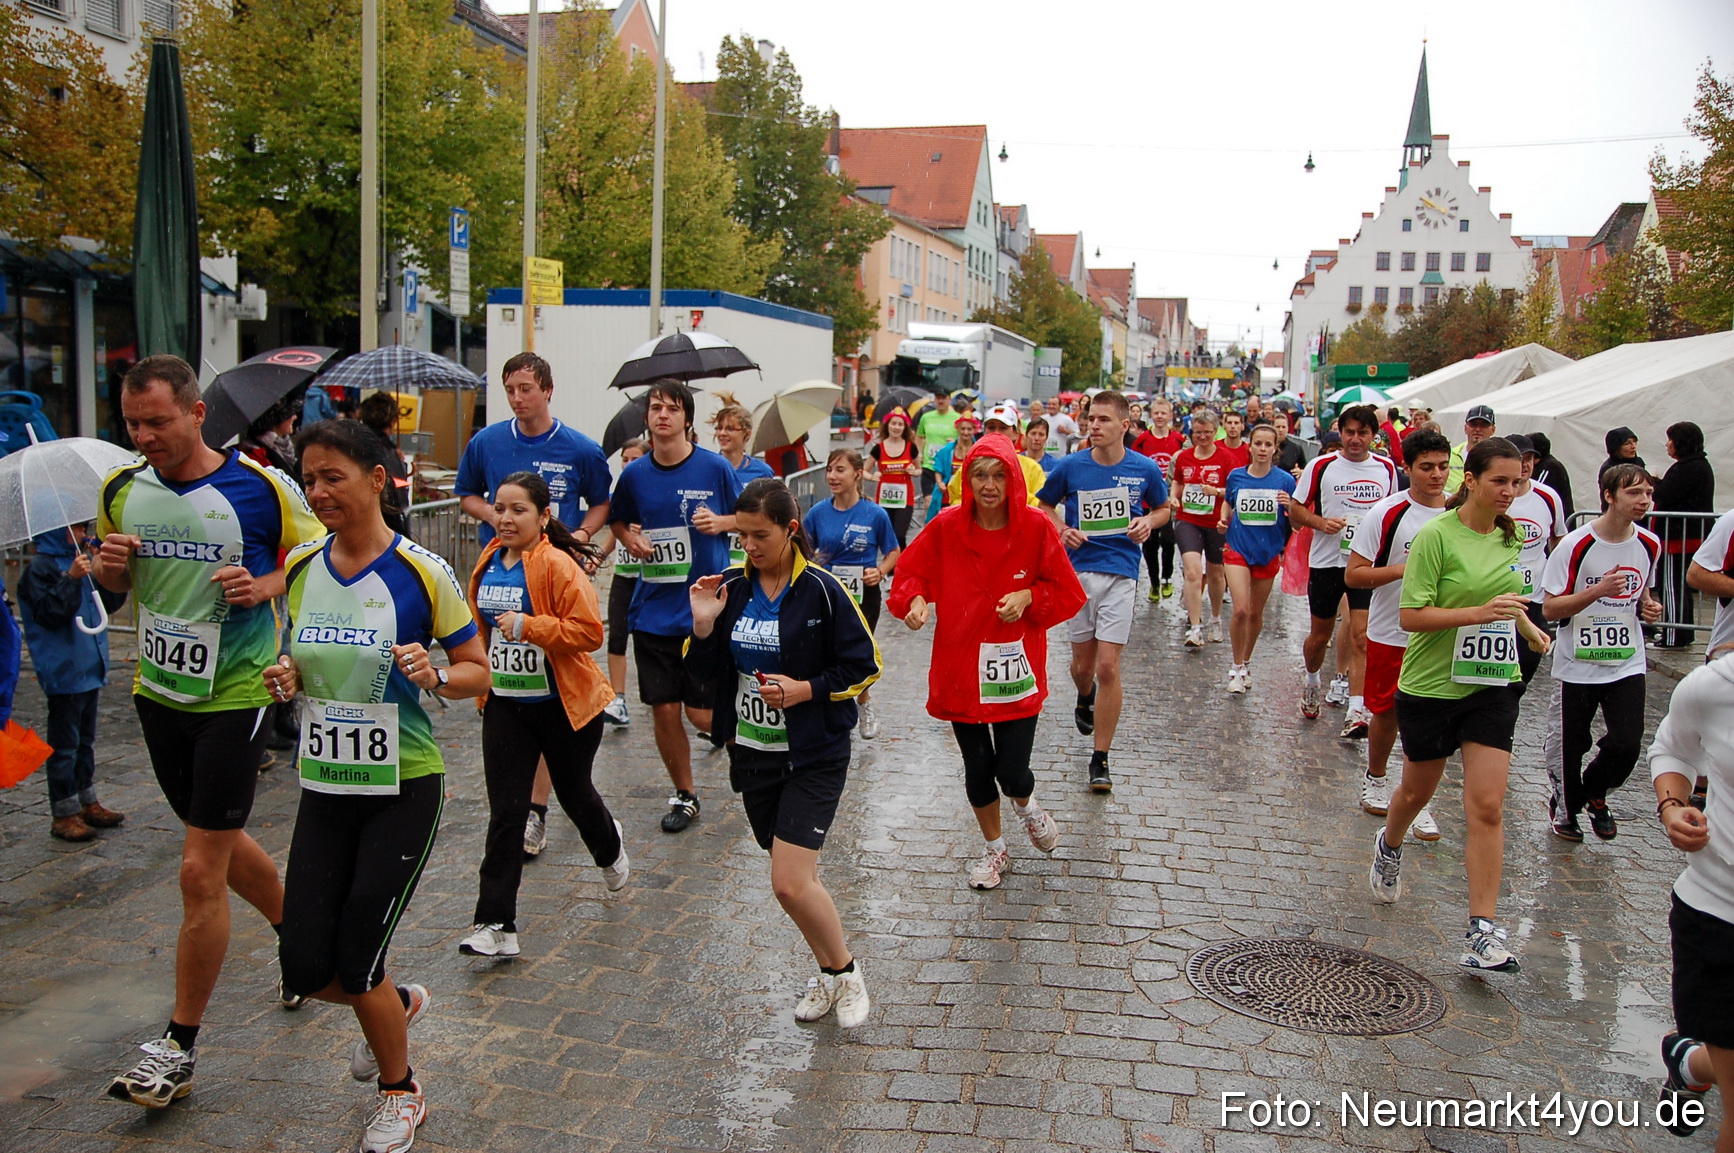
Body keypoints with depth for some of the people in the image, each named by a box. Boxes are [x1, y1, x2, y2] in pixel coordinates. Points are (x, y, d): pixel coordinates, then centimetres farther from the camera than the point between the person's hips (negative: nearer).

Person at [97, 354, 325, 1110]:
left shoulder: (260, 487, -13)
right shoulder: (121, 490, 2)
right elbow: (115, 584, 15)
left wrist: (265, 586, -20)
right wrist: (108, 567, -8)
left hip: (235, 694, -6)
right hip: (158, 690, 6)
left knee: (201, 872, -5)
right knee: (220, 841, 20)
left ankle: (180, 1048, 8)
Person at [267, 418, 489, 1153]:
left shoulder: (421, 573, -12)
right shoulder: (300, 567, 2)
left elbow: (478, 672, -5)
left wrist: (436, 676, -26)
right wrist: (286, 680, -6)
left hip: (403, 790, -5)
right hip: (324, 789, 5)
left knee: (356, 961, 0)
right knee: (306, 969, 3)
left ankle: (400, 1093, 29)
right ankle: (398, 1003, 38)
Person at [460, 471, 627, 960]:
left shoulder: (557, 565, -17)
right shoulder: (488, 564, 4)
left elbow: (588, 630, -24)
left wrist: (527, 626, -28)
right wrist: (480, 678, 18)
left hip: (563, 704, -4)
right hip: (504, 704, 5)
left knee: (574, 793, 17)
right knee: (505, 812, -1)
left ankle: (611, 852, 51)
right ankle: (495, 924, 1)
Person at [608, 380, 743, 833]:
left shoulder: (715, 467, -5)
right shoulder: (634, 474, 3)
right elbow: (617, 520, 19)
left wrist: (720, 522, -14)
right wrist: (629, 538, -2)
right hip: (653, 610, 3)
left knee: (703, 714, -3)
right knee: (664, 710, 5)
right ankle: (684, 796, 26)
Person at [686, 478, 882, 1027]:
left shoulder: (821, 590, -13)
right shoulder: (731, 587, 0)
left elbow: (864, 666, -7)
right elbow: (706, 672, 4)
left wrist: (807, 689, -19)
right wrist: (703, 625, -13)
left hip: (814, 757, -5)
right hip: (751, 754, 5)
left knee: (791, 884, -12)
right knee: (793, 878, 14)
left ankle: (845, 972, 14)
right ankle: (828, 973, 36)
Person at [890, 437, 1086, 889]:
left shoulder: (1036, 527, -8)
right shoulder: (946, 527, -7)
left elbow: (1067, 593, 0)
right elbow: (911, 573, 5)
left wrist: (1028, 597, -18)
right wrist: (915, 600, -16)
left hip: (1016, 671, -1)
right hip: (961, 668, 2)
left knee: (1012, 771, -4)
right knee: (977, 770, 13)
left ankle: (1027, 807, 35)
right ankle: (995, 849, 39)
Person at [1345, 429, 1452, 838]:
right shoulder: (1387, 513, -11)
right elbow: (1353, 574, -12)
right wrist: (1404, 569, -24)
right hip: (1390, 633, -2)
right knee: (1386, 712, 13)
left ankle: (1418, 802, 13)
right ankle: (1375, 779, 37)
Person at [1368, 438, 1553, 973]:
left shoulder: (1510, 537, 5)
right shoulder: (1436, 534, -15)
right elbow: (1410, 616, -19)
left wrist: (1527, 628, 8)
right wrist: (1478, 613, -28)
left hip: (1491, 688, 4)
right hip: (1430, 685, -4)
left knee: (1487, 807, -6)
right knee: (1417, 792, 16)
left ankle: (1482, 930, -3)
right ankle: (1389, 847, 50)